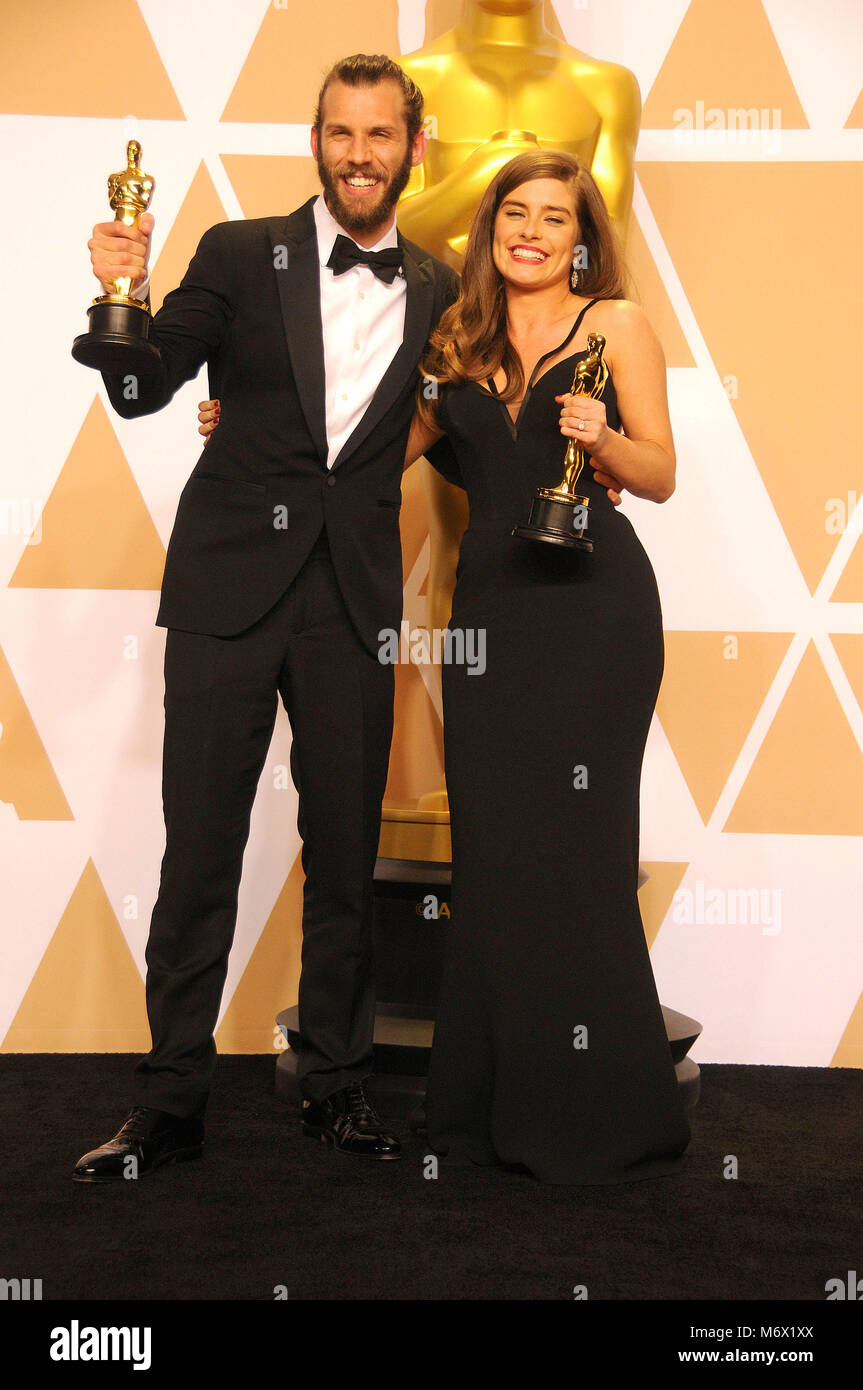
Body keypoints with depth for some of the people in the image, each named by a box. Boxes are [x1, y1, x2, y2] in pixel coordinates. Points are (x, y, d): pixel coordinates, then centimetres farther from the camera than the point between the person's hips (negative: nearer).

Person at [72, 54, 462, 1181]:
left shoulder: (437, 291, 10)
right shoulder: (240, 255, 3)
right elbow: (144, 390, -1)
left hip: (355, 603, 2)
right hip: (230, 591, -2)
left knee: (346, 857, 8)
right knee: (198, 856, 1)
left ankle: (337, 1086, 24)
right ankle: (171, 1103, 13)